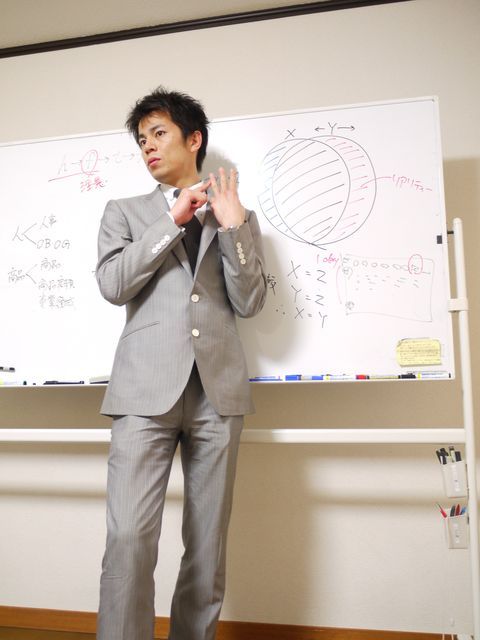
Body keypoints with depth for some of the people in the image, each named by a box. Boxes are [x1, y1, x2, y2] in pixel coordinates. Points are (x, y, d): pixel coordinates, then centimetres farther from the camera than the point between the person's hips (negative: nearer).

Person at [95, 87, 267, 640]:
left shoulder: (236, 216, 16)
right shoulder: (125, 212, 16)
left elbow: (249, 303, 6)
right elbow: (112, 285, -1)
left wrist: (233, 225, -4)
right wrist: (173, 220, -4)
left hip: (218, 388, 1)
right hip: (147, 387, -1)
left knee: (208, 541, 7)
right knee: (129, 537, -11)